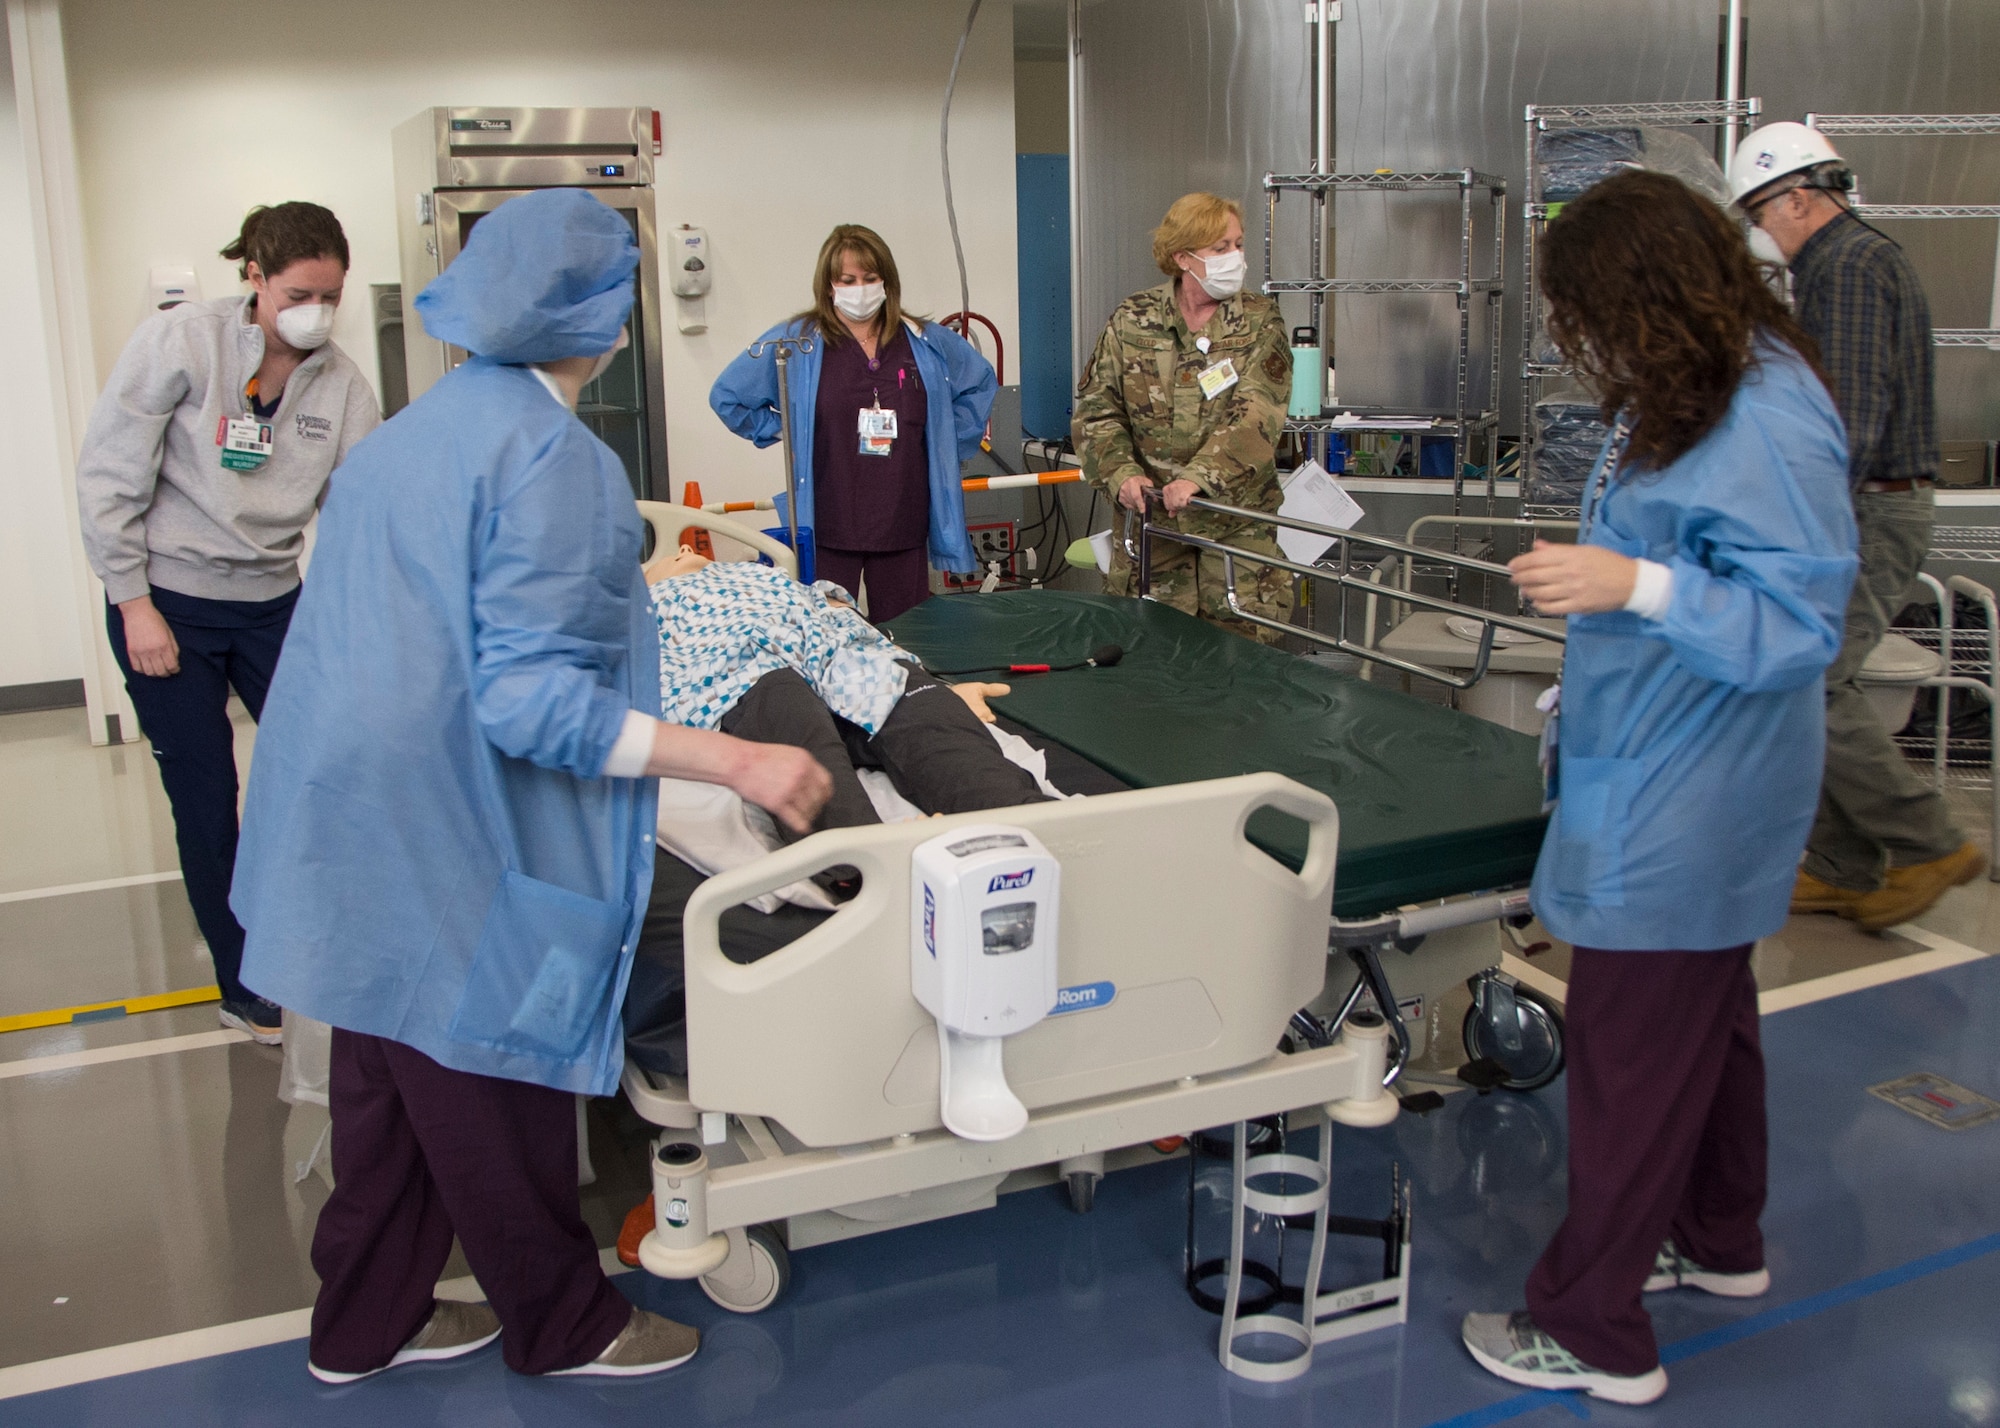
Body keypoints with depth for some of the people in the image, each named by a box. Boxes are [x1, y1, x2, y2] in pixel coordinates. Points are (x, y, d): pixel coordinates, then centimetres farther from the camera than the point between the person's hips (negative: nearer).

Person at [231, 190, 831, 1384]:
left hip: (366, 827, 9)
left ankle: (368, 1323, 38)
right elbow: (527, 698, -26)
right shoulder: (551, 450, -19)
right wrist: (738, 761, -26)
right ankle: (563, 1324, 30)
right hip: (455, 840, -9)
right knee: (497, 1093, 9)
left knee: (393, 1080, 21)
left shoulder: (415, 430, 10)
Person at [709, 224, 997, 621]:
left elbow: (982, 382, 24)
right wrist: (779, 432, 1)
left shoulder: (926, 343, 8)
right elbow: (727, 396, 5)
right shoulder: (795, 342, -2)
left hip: (904, 525, 3)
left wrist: (948, 446, 14)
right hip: (828, 527, -3)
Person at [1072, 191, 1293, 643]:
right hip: (1149, 519, 1)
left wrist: (1199, 476, -28)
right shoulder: (1131, 321, 3)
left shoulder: (1260, 321, 0)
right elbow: (1096, 410, 2)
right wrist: (1121, 472, -17)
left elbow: (1257, 414, -13)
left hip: (1236, 518, 0)